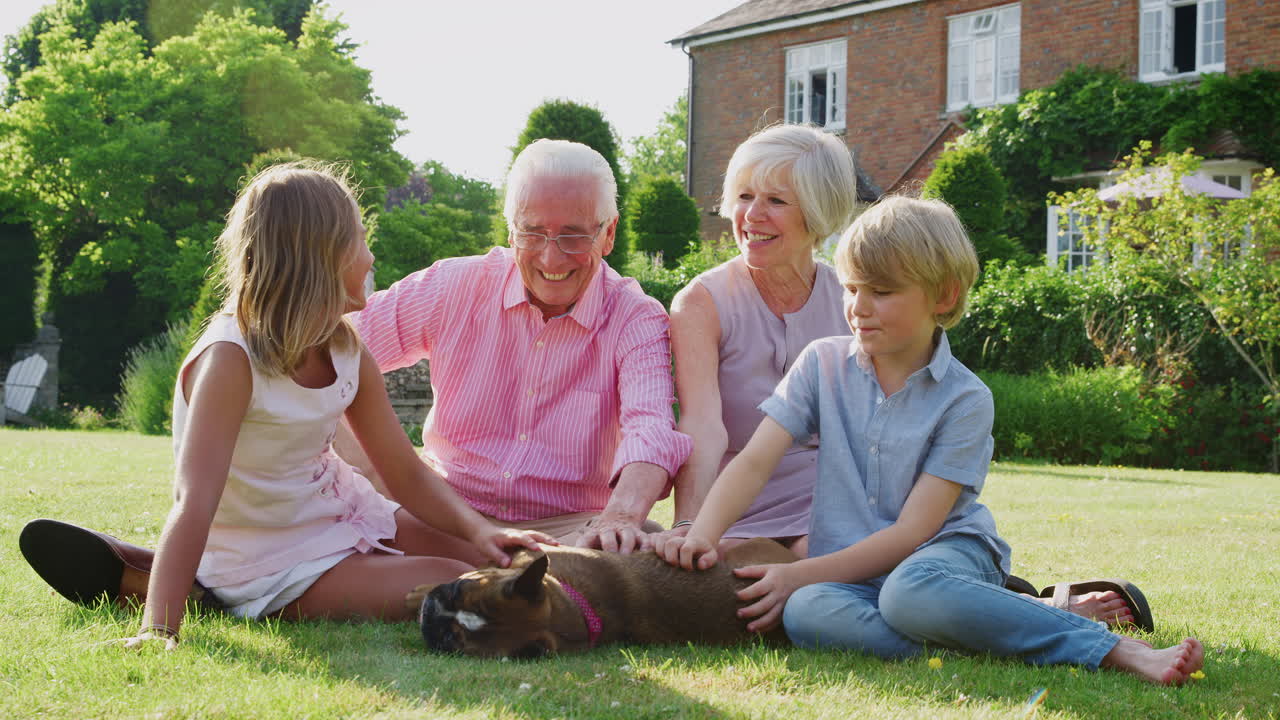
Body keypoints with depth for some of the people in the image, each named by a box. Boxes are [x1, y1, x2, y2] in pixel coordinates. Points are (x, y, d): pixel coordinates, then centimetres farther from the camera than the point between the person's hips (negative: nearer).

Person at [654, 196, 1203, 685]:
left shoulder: (964, 399, -6)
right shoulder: (823, 364, 6)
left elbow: (912, 531, -11)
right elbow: (754, 463, -2)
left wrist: (802, 574, -18)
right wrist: (699, 537, -20)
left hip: (948, 550, -3)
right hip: (853, 574, 3)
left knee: (909, 591, -41)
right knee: (806, 613, -35)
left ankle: (1116, 650, -33)